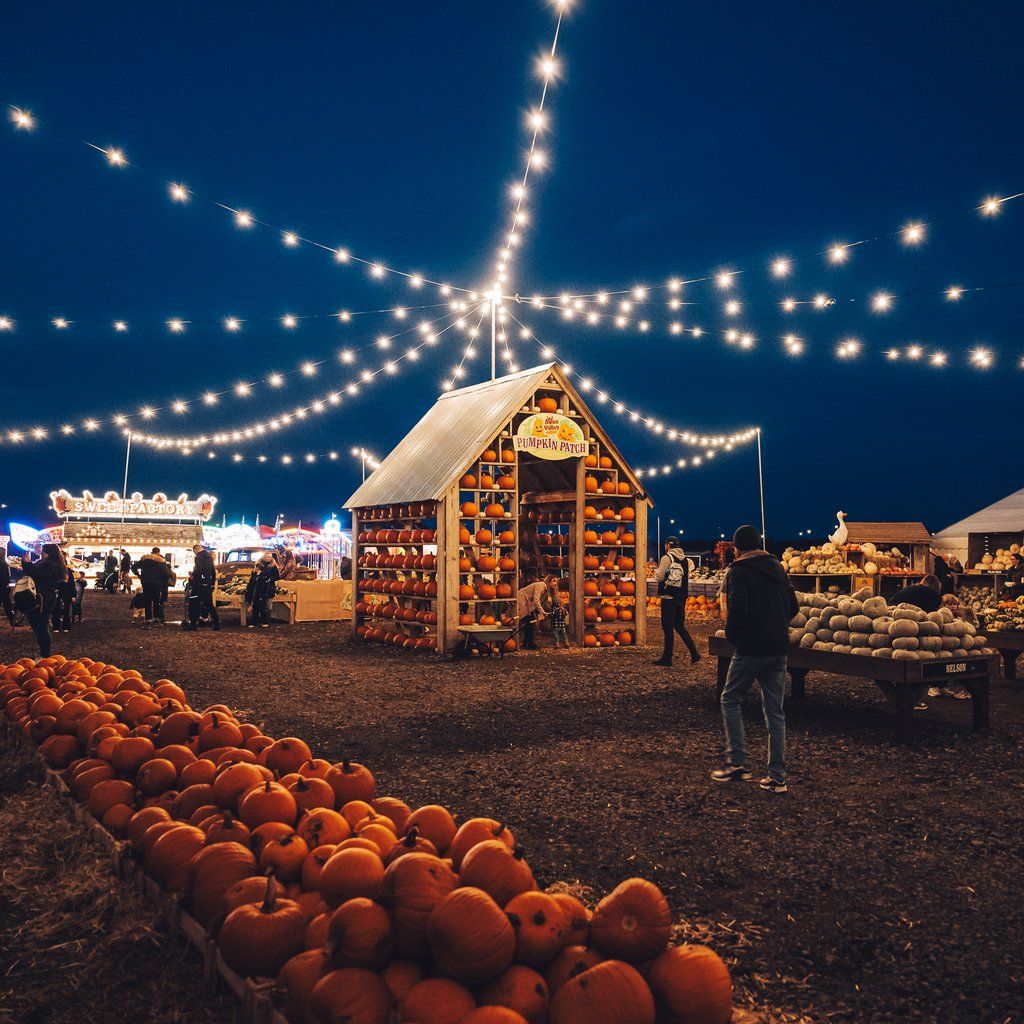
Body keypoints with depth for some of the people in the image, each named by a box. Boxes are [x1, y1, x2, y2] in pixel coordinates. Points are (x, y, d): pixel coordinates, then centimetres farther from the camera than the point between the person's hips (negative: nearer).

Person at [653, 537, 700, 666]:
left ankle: (667, 659, 5)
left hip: (668, 597, -7)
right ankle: (694, 653, 13)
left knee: (668, 628, 0)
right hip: (682, 598, 7)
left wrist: (657, 572, 8)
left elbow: (659, 577, -12)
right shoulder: (685, 559, 11)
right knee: (680, 627, 18)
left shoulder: (667, 557, -10)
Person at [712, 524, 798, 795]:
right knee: (775, 713, 9)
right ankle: (777, 777, 10)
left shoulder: (739, 572, -9)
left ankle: (737, 763, 6)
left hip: (750, 650, -6)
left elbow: (737, 609, -21)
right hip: (779, 650, 6)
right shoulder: (778, 569, 12)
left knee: (730, 701, 11)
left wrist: (732, 635, -5)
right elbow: (793, 607, 16)